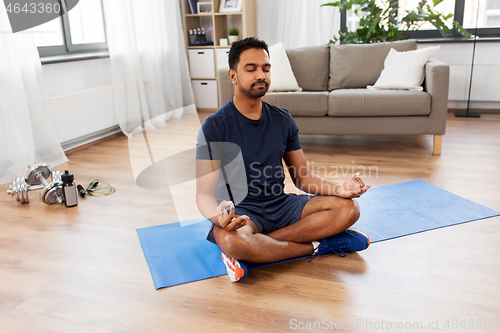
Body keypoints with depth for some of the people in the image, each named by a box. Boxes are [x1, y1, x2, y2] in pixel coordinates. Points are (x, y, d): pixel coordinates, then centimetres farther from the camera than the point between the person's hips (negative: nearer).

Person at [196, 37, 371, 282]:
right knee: (229, 240, -39)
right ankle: (318, 245, -17)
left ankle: (259, 245, -21)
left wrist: (338, 189, -11)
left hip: (282, 206, 4)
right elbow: (204, 192, -13)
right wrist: (218, 216, -38)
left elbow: (303, 177, 10)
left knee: (347, 208, -15)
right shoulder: (214, 127, -8)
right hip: (240, 212, -4)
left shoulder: (283, 120, 7)